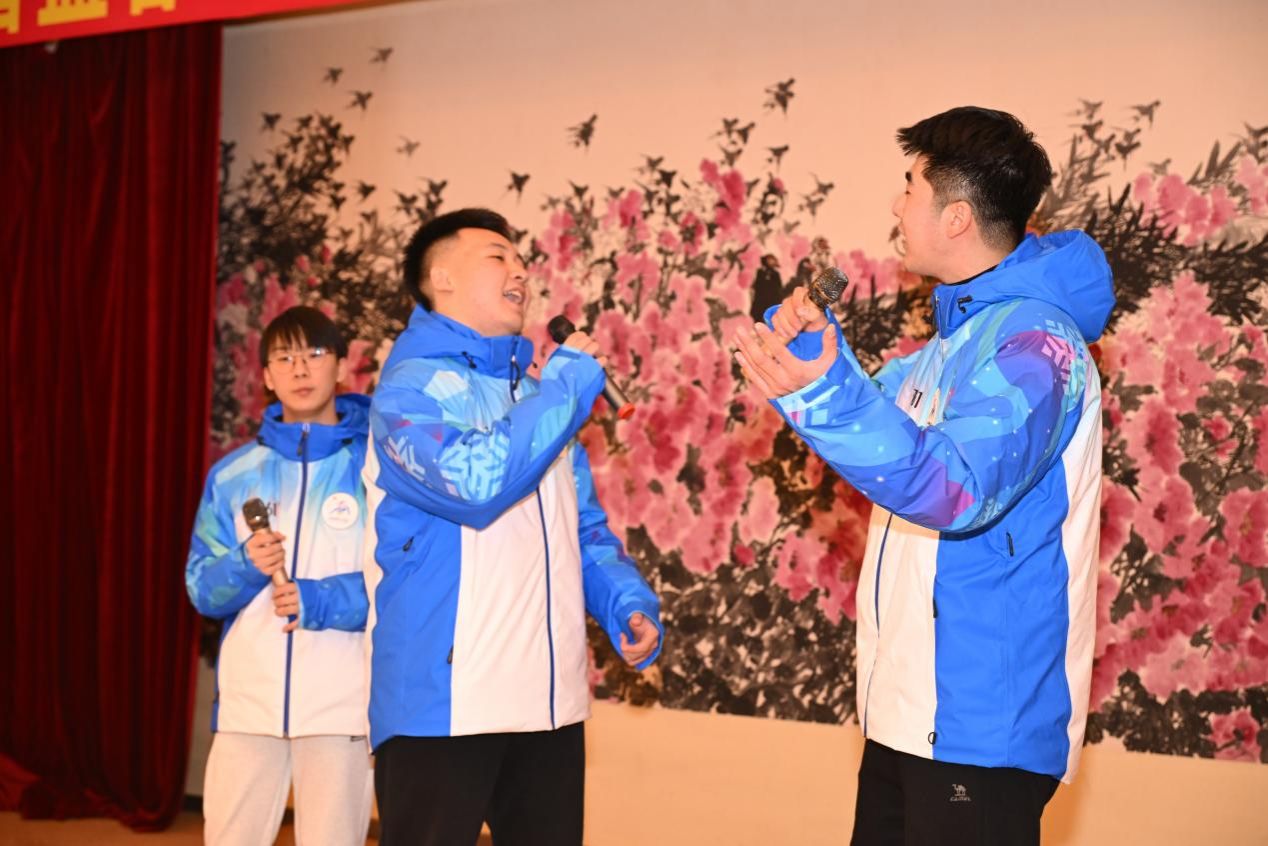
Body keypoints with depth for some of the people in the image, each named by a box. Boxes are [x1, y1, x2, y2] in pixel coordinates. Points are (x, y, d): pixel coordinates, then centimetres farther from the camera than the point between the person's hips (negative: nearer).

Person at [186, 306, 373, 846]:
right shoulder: (233, 475, 10)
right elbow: (201, 589, 9)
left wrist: (323, 600, -19)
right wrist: (243, 566, -12)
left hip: (342, 702, -3)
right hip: (247, 701, 3)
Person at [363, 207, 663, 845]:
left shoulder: (536, 393, 18)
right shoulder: (414, 385, -6)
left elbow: (585, 529, 20)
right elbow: (475, 483, -24)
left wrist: (628, 604, 0)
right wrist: (567, 386, -11)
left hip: (553, 702, 7)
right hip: (441, 703, -7)